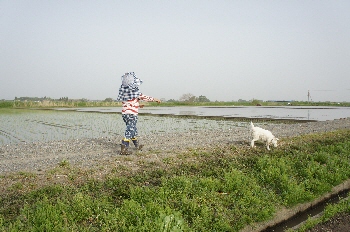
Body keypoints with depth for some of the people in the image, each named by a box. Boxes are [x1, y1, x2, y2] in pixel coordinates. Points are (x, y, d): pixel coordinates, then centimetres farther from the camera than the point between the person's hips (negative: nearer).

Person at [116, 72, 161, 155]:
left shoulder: (123, 92, 7)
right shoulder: (135, 92, -13)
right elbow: (145, 97, -2)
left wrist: (138, 105, 33)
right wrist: (155, 99, 12)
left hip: (124, 113, 7)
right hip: (132, 114, -7)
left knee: (133, 129, 22)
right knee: (129, 131, -6)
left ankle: (137, 145, 38)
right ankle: (124, 149, -12)